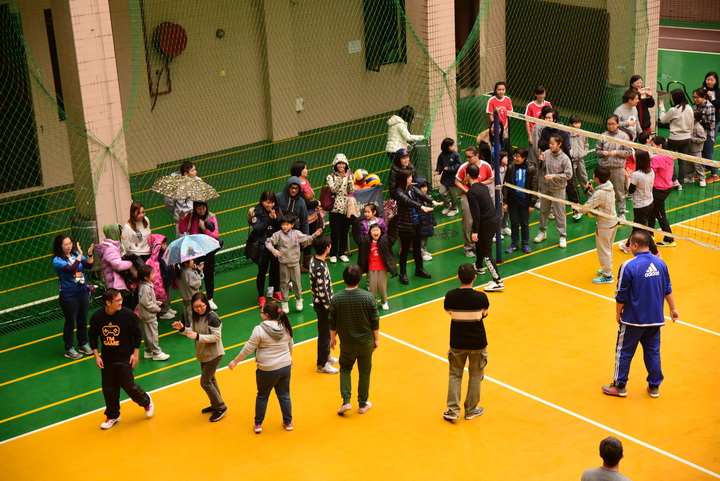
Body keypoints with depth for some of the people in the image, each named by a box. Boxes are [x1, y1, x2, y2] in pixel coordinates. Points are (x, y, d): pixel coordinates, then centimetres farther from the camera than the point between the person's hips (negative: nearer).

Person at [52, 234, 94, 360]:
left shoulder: (75, 254, -1)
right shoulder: (57, 260, -15)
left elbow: (89, 266, -8)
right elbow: (71, 269, -30)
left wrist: (90, 255, -24)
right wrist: (80, 255, -26)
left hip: (83, 292, 5)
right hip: (68, 296, -5)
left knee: (83, 320, 18)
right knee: (70, 322, 7)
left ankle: (83, 344, 35)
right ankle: (69, 349, 21)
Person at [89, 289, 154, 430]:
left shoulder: (128, 315, -16)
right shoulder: (97, 317, -12)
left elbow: (137, 334, -5)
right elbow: (93, 337, 2)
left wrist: (135, 353, -5)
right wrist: (96, 356, -2)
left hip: (125, 359, -3)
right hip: (106, 359, 3)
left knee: (128, 385, 0)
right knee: (109, 389, 10)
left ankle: (146, 402, 30)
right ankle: (112, 416, 29)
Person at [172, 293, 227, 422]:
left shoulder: (212, 317, -23)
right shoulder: (196, 317, 1)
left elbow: (216, 337, -25)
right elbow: (194, 333, 11)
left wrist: (198, 337, -32)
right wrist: (182, 329, -7)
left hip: (214, 354, -8)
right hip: (203, 354, 8)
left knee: (205, 382, -5)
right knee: (210, 379, 20)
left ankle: (221, 407, 9)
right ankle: (215, 405, 36)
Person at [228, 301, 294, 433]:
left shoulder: (259, 330, -20)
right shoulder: (285, 326, -3)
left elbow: (248, 349, -15)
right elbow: (290, 345, 12)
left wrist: (235, 361, -3)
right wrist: (290, 358, 30)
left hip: (267, 371, -4)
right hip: (285, 367, 4)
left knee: (262, 396, 15)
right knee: (284, 395, 18)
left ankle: (258, 424, 24)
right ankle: (288, 423, 28)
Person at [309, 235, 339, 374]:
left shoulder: (314, 260, -1)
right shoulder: (320, 268, -31)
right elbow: (322, 292, -26)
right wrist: (330, 308, -16)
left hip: (318, 302, 9)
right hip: (322, 305, -9)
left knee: (326, 331, 25)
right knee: (325, 334, 6)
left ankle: (326, 355, 43)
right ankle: (322, 364, 20)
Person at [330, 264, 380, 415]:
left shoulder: (336, 299, -16)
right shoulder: (368, 297, -19)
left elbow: (332, 322, -5)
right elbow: (375, 322, -10)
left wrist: (333, 338, 12)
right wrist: (377, 339, 5)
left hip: (346, 342, 1)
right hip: (366, 342, -1)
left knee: (345, 368, 23)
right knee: (364, 372, 16)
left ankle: (346, 401, 12)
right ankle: (362, 404, 27)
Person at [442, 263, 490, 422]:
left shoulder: (450, 296, -17)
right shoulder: (481, 297, -20)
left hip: (457, 343, 1)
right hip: (477, 343, -1)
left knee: (455, 375, 17)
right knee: (475, 376, 17)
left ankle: (453, 410, 13)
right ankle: (471, 410, 27)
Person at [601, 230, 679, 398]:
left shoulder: (628, 266, -19)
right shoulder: (660, 263, -2)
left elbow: (621, 296, -12)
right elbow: (668, 290, 9)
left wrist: (618, 314, 3)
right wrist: (673, 309, 22)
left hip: (633, 320, -5)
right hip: (655, 319, 5)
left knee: (624, 352, 9)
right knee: (653, 352, 16)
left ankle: (619, 386, 18)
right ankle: (654, 387, 23)